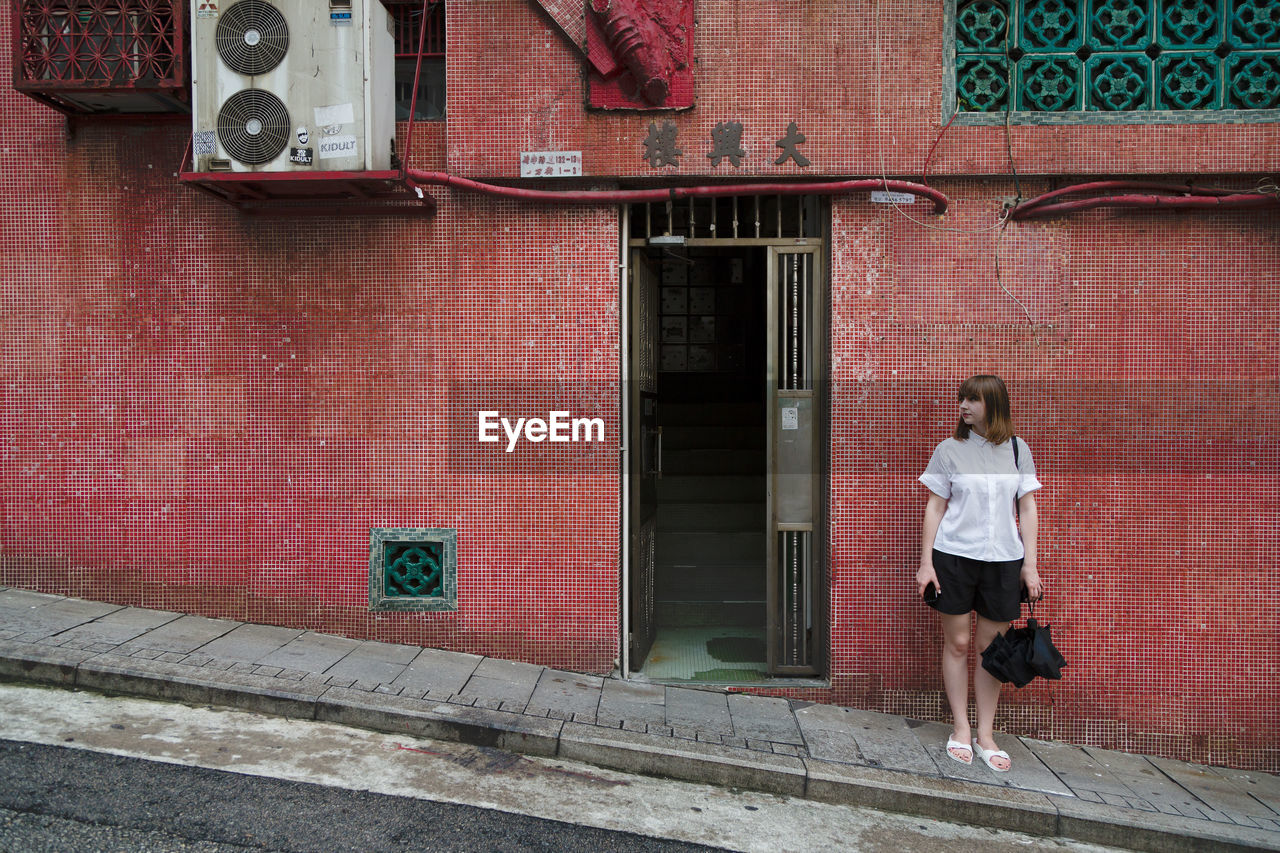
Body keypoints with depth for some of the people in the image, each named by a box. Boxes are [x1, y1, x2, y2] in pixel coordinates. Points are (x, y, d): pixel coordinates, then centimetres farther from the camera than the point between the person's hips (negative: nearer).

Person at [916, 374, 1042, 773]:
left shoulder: (1017, 449, 6)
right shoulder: (949, 450, 3)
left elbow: (1027, 508, 8)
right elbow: (935, 507, 3)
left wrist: (1030, 564, 2)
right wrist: (925, 562, -1)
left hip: (1003, 560, 1)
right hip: (953, 556, -1)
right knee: (957, 643, 4)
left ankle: (985, 734, 16)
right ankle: (961, 729, 17)